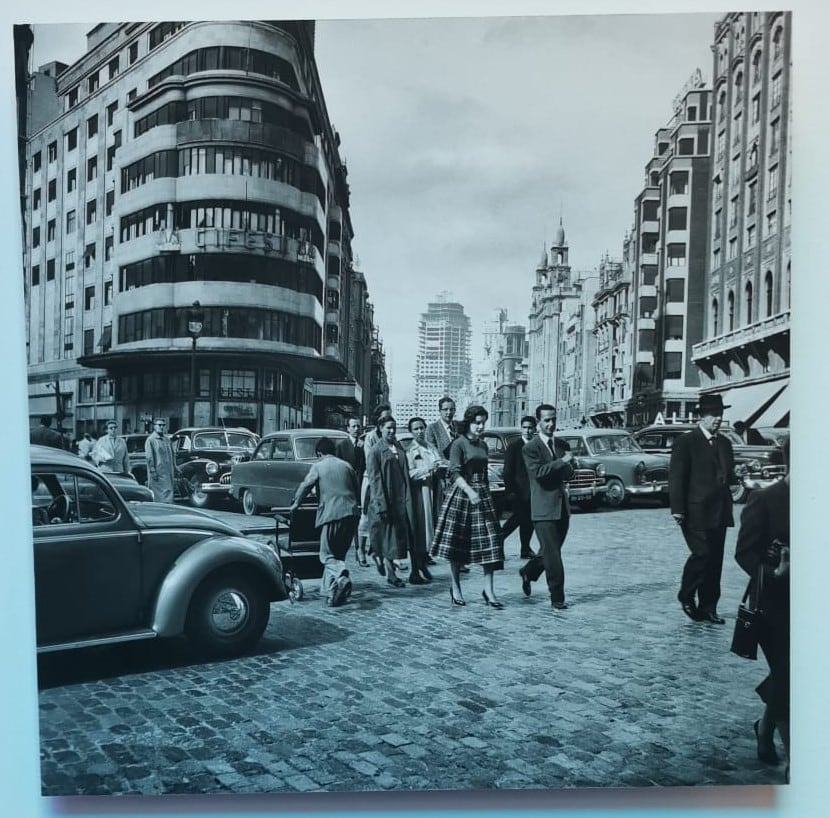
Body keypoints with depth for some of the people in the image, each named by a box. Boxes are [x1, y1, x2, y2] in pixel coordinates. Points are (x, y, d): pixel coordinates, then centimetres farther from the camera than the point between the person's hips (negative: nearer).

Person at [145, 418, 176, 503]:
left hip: (168, 472, 6)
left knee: (169, 492, 3)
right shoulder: (150, 440, -5)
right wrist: (153, 471, -15)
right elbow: (149, 457, -10)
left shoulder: (167, 439, 14)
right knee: (156, 495, -3)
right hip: (157, 473, -6)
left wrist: (174, 466, 15)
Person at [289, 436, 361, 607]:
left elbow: (305, 486, 1)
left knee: (327, 555, 1)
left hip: (332, 514, -5)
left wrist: (295, 503, 17)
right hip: (351, 514, 5)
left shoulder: (318, 466, 3)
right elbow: (358, 490, 20)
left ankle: (342, 576, -28)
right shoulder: (347, 466, 16)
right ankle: (330, 591, 13)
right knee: (339, 553, 14)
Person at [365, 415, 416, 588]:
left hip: (402, 498, 5)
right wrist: (381, 505, -16)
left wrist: (408, 498, 8)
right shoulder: (374, 450, -5)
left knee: (402, 533, 4)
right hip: (385, 498, -5)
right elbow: (374, 479, -10)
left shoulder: (399, 447, 12)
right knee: (388, 535, 1)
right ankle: (390, 574, 8)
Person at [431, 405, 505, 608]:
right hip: (461, 494, -6)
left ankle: (488, 590, 1)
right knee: (458, 543, 2)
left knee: (490, 542, -3)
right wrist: (469, 491, -28)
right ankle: (455, 588, 17)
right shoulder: (459, 444, -5)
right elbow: (455, 472, -15)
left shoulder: (483, 445, 14)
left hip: (482, 496, 6)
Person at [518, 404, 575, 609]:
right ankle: (557, 598, 3)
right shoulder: (530, 448, -7)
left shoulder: (562, 445, 13)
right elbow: (538, 471, -20)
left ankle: (527, 572, 41)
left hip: (562, 507, 7)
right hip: (544, 509, -6)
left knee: (550, 551, 17)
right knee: (552, 555, -6)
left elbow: (569, 472, 9)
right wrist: (561, 462, -18)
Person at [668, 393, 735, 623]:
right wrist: (677, 509, -14)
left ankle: (708, 608, 16)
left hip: (719, 512, 7)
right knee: (701, 553, -12)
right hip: (695, 512, -6)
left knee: (715, 561, 7)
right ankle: (686, 596, 12)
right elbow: (676, 477, -9)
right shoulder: (686, 442, -5)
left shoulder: (724, 443, 16)